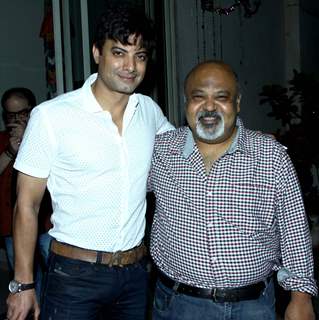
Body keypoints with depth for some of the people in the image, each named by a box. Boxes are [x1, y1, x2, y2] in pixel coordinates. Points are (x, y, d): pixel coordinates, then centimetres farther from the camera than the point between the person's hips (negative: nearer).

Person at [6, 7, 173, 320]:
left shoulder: (149, 110, 1)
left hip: (136, 270, 4)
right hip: (75, 274, -4)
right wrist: (23, 284, -6)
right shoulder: (51, 115, -12)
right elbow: (27, 204, -6)